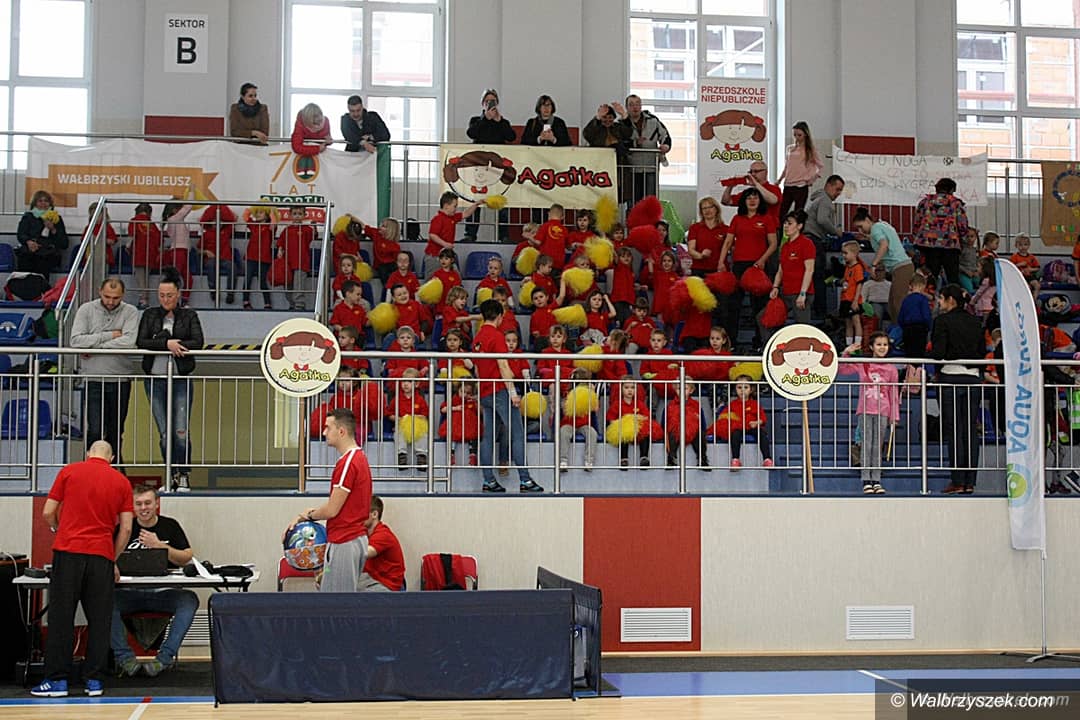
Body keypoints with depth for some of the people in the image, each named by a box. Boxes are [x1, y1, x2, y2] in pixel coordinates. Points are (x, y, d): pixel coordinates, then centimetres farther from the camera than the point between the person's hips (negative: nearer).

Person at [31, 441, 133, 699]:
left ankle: (57, 680, 2)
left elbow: (48, 513, 5)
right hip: (102, 556, 1)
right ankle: (94, 680, 6)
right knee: (98, 620, 6)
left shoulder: (69, 471, 6)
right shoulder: (122, 482, 9)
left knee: (61, 617, 2)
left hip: (68, 551, -1)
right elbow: (126, 528, 5)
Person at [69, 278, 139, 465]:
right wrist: (109, 335, -12)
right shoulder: (86, 310, 2)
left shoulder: (130, 312, 0)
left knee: (116, 432, 10)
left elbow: (129, 341, -17)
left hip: (120, 379, 1)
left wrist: (94, 346, -12)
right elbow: (76, 340, -10)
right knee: (95, 431, -7)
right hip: (93, 379, -1)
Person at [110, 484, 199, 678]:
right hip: (130, 593, 0)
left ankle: (165, 657, -29)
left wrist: (159, 546, -9)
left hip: (163, 592, 0)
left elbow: (186, 558, 2)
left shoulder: (170, 526, 11)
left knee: (190, 600, -30)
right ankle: (125, 657, -27)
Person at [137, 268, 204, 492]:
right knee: (165, 432, 4)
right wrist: (167, 343, -16)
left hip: (181, 379, -2)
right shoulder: (150, 315, 11)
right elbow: (141, 342, -3)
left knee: (181, 432, -7)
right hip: (155, 379, 2)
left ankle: (184, 476, 6)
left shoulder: (189, 316, 7)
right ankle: (172, 476, 13)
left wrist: (175, 345, -17)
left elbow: (198, 342, -6)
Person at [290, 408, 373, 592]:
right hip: (356, 537, 10)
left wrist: (309, 515, 2)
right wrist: (311, 512, 9)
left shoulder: (348, 462, -18)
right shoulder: (358, 457, 14)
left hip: (343, 543, -10)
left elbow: (332, 510, -17)